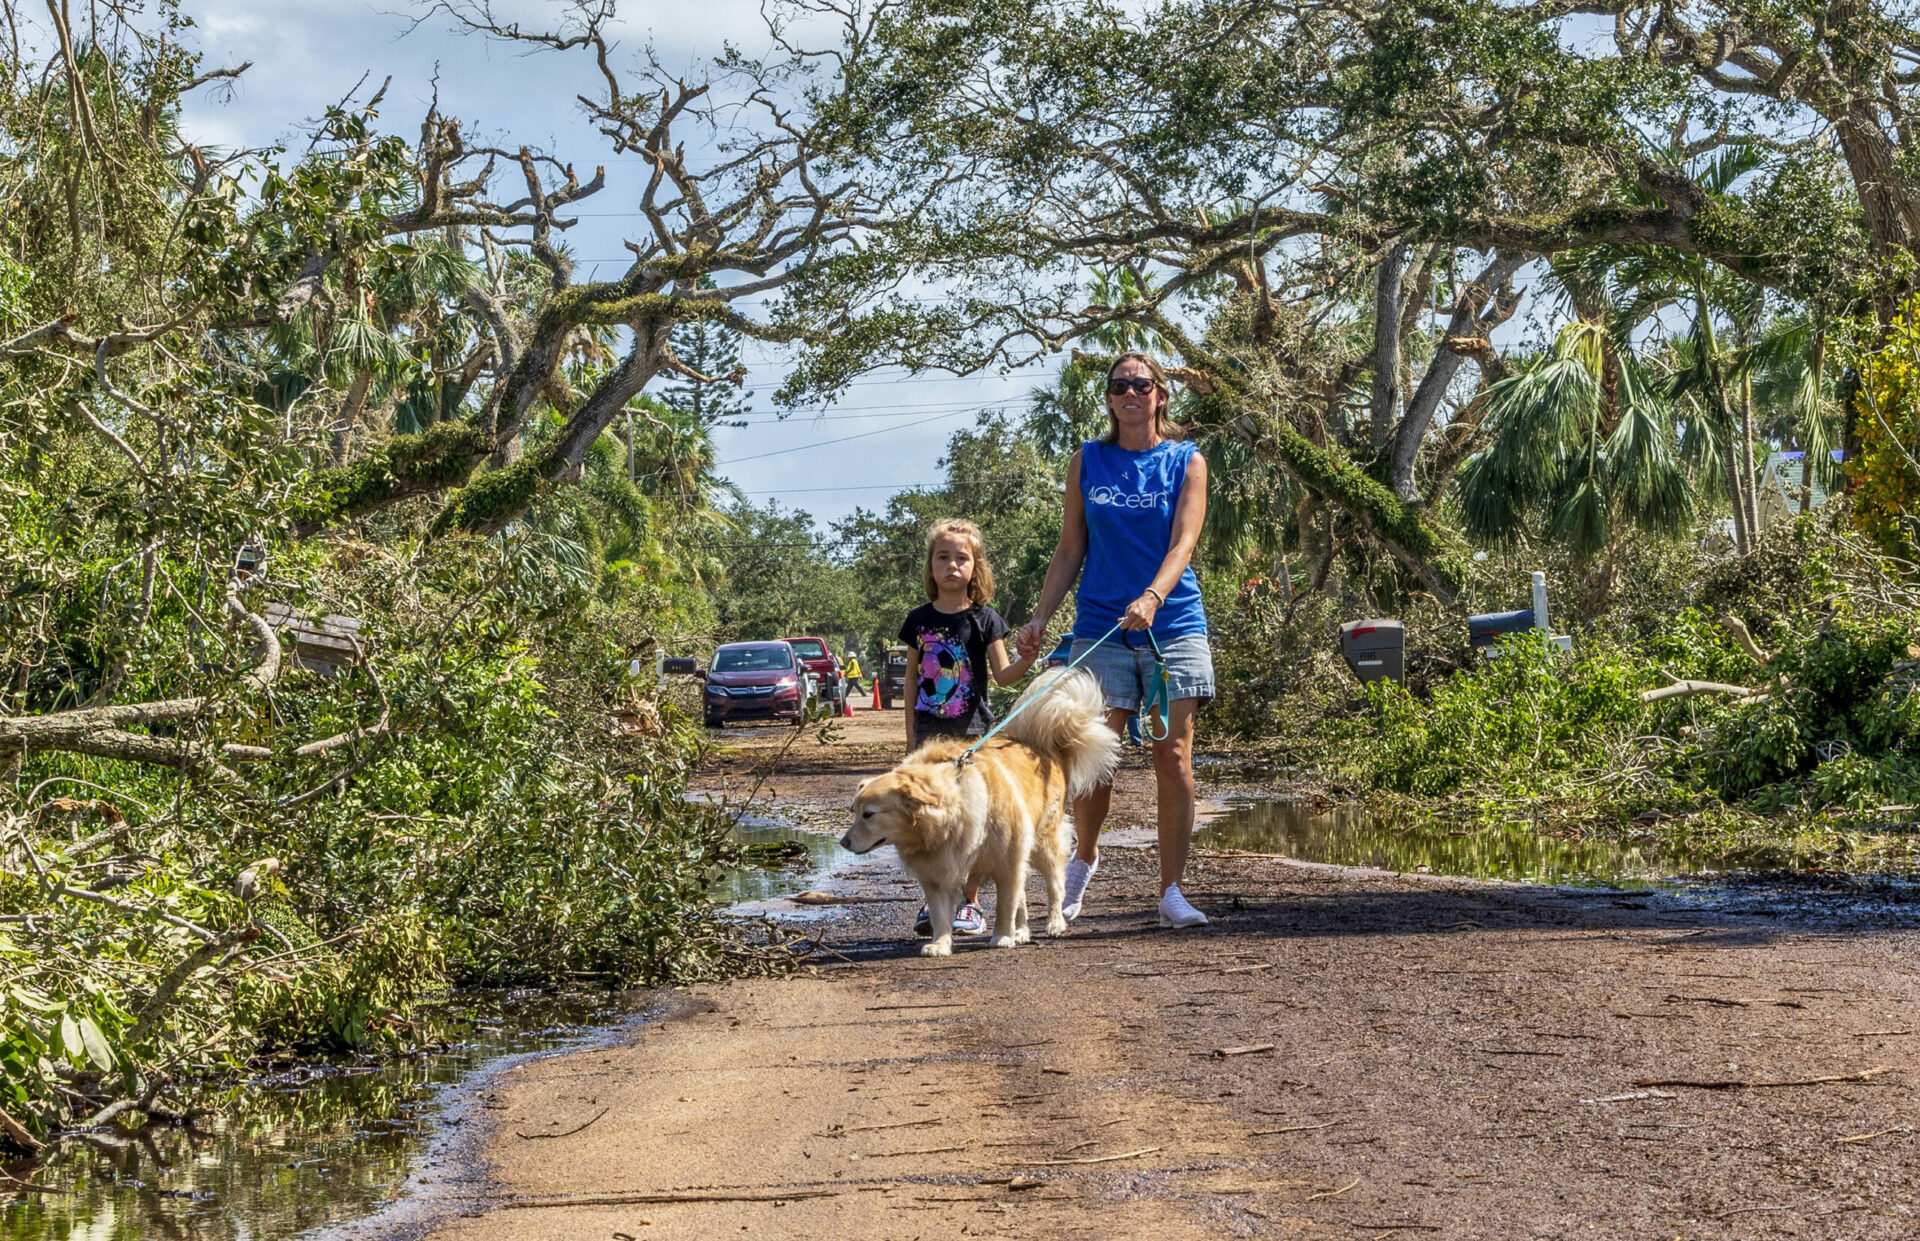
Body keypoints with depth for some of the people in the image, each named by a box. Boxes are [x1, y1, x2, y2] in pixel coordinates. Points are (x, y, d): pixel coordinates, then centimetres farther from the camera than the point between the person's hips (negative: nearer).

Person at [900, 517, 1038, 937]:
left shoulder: (983, 618, -2)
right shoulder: (919, 620, 6)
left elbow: (1002, 675, -4)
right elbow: (912, 681, 11)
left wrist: (1026, 659, -26)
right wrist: (911, 739, 7)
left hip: (972, 732, -2)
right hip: (929, 733, 2)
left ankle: (970, 903, 8)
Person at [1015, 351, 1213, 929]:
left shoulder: (1186, 462, 4)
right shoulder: (1087, 462, 9)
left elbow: (1183, 541, -8)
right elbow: (1070, 550, 12)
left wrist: (1152, 597, -26)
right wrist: (1039, 618, 2)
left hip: (1173, 624, -1)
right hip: (1100, 627, 1)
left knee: (1173, 760, -4)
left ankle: (1171, 891, 3)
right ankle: (1084, 855, 24)